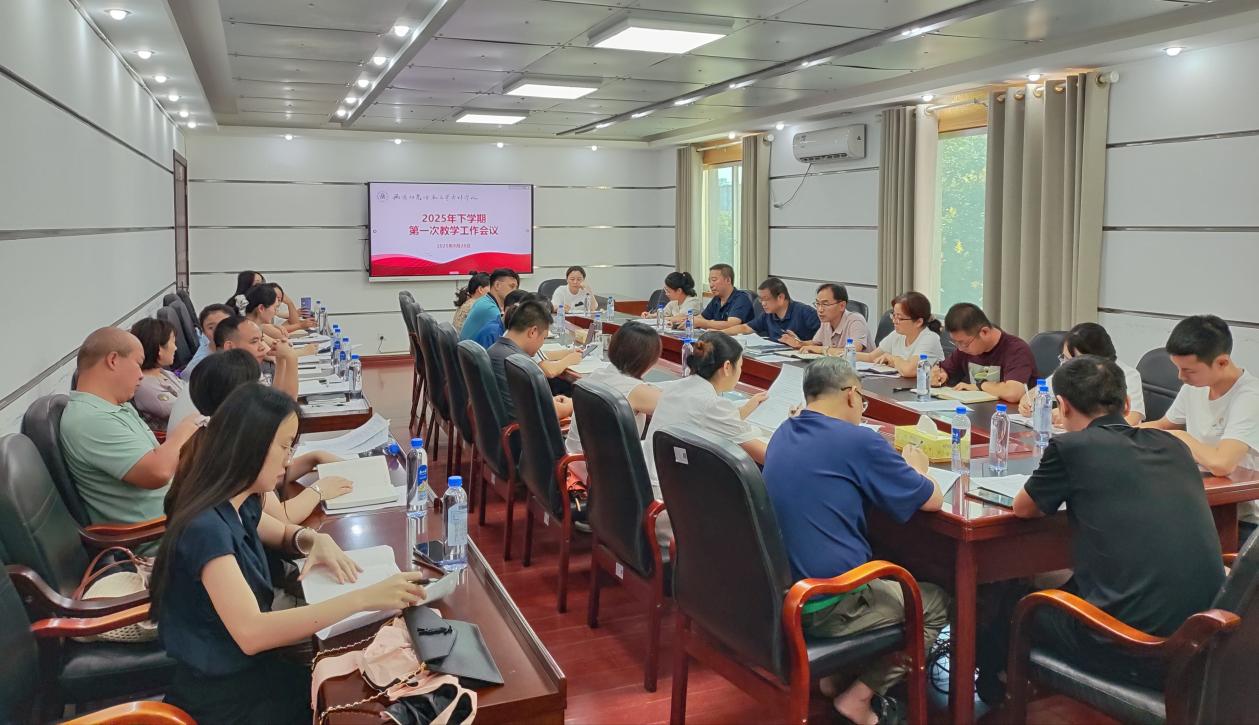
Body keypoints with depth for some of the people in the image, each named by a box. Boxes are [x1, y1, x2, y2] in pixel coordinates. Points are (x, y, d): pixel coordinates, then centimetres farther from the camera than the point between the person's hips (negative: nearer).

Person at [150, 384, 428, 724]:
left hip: (246, 668, 8)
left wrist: (315, 539, -2)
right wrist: (361, 598, -40)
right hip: (221, 696, -8)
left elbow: (281, 532, 22)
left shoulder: (240, 505, -1)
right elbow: (250, 633, -38)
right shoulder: (205, 527, -28)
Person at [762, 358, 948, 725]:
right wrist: (914, 467, 15)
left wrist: (893, 464, 19)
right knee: (937, 604, 17)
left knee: (888, 579, 31)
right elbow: (932, 499, -5)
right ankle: (860, 695, 9)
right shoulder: (857, 441, -16)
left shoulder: (784, 433, 6)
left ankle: (836, 674, 21)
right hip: (826, 606, -7)